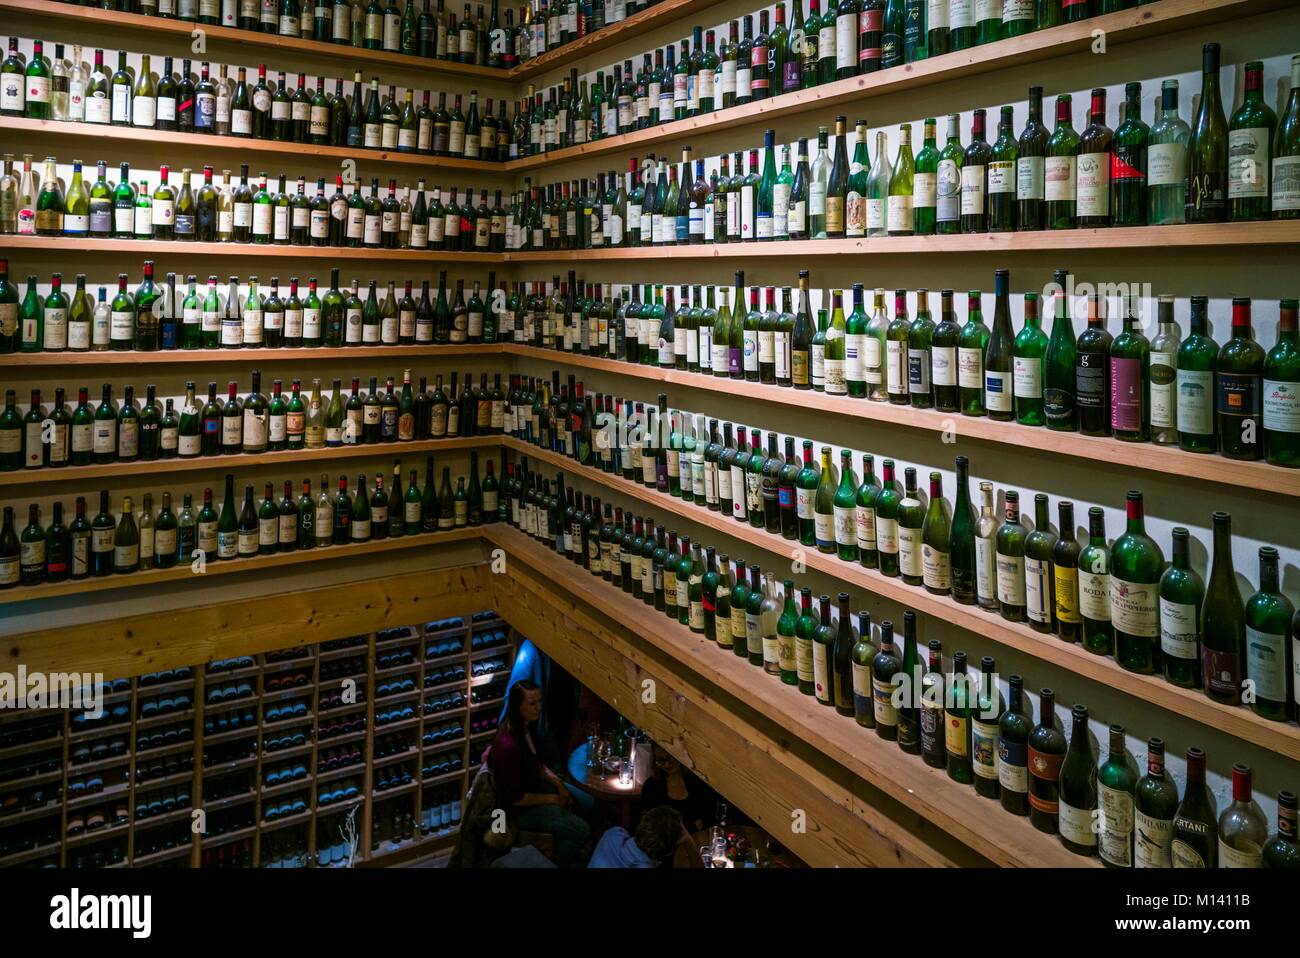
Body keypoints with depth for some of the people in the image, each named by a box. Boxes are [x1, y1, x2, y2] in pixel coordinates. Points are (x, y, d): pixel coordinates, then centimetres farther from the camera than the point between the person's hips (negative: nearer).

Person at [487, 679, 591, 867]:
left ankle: (574, 852, 31)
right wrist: (552, 799, -16)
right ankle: (556, 865, 14)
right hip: (519, 808, -8)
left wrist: (558, 783, -3)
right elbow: (515, 798, -26)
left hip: (534, 785, 8)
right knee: (581, 830, -13)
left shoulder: (526, 727, -7)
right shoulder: (508, 746, -35)